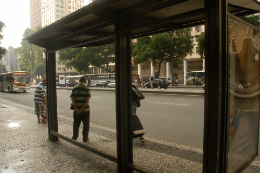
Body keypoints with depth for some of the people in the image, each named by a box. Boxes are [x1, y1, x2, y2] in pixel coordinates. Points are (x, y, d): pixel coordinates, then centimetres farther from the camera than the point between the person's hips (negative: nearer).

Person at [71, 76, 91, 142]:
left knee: (76, 123, 17)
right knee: (86, 124, 11)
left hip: (76, 110, 3)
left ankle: (74, 137, 26)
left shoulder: (74, 88, 0)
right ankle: (85, 138, 17)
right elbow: (87, 100, -16)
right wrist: (81, 109, -14)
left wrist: (77, 109, -9)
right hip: (85, 110, -2)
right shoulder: (87, 89, -8)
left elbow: (73, 99, -6)